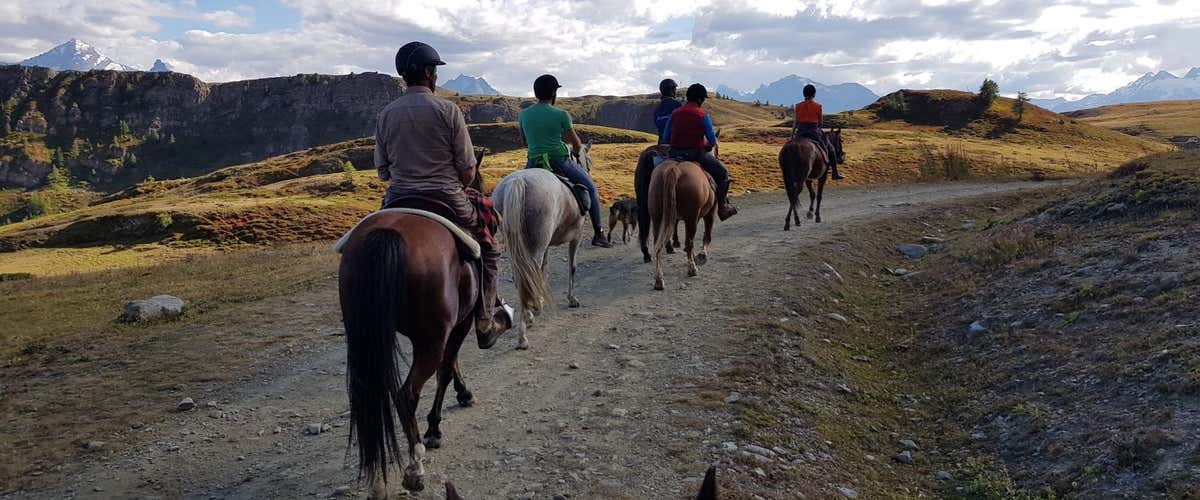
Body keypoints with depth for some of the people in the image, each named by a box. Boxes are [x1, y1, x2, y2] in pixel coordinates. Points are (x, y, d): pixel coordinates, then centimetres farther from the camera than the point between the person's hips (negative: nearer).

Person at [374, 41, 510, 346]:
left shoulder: (385, 115, 3)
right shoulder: (447, 110, -8)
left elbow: (382, 171, 8)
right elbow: (468, 171, -8)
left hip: (397, 203, 4)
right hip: (446, 202, -3)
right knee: (488, 250, 17)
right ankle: (484, 321, 11)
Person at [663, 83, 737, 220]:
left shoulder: (675, 113, 5)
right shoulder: (702, 115, -9)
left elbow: (665, 137, 6)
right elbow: (713, 141, -8)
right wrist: (708, 145, 14)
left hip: (675, 154, 5)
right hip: (696, 153, -5)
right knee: (722, 173, 12)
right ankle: (722, 206, 13)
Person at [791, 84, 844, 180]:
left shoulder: (798, 106, 0)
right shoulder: (817, 106, -7)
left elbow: (795, 122, 2)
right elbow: (820, 122, 2)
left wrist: (792, 135, 10)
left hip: (800, 132, 3)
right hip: (814, 132, -3)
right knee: (830, 149, 16)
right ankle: (835, 173, 15)